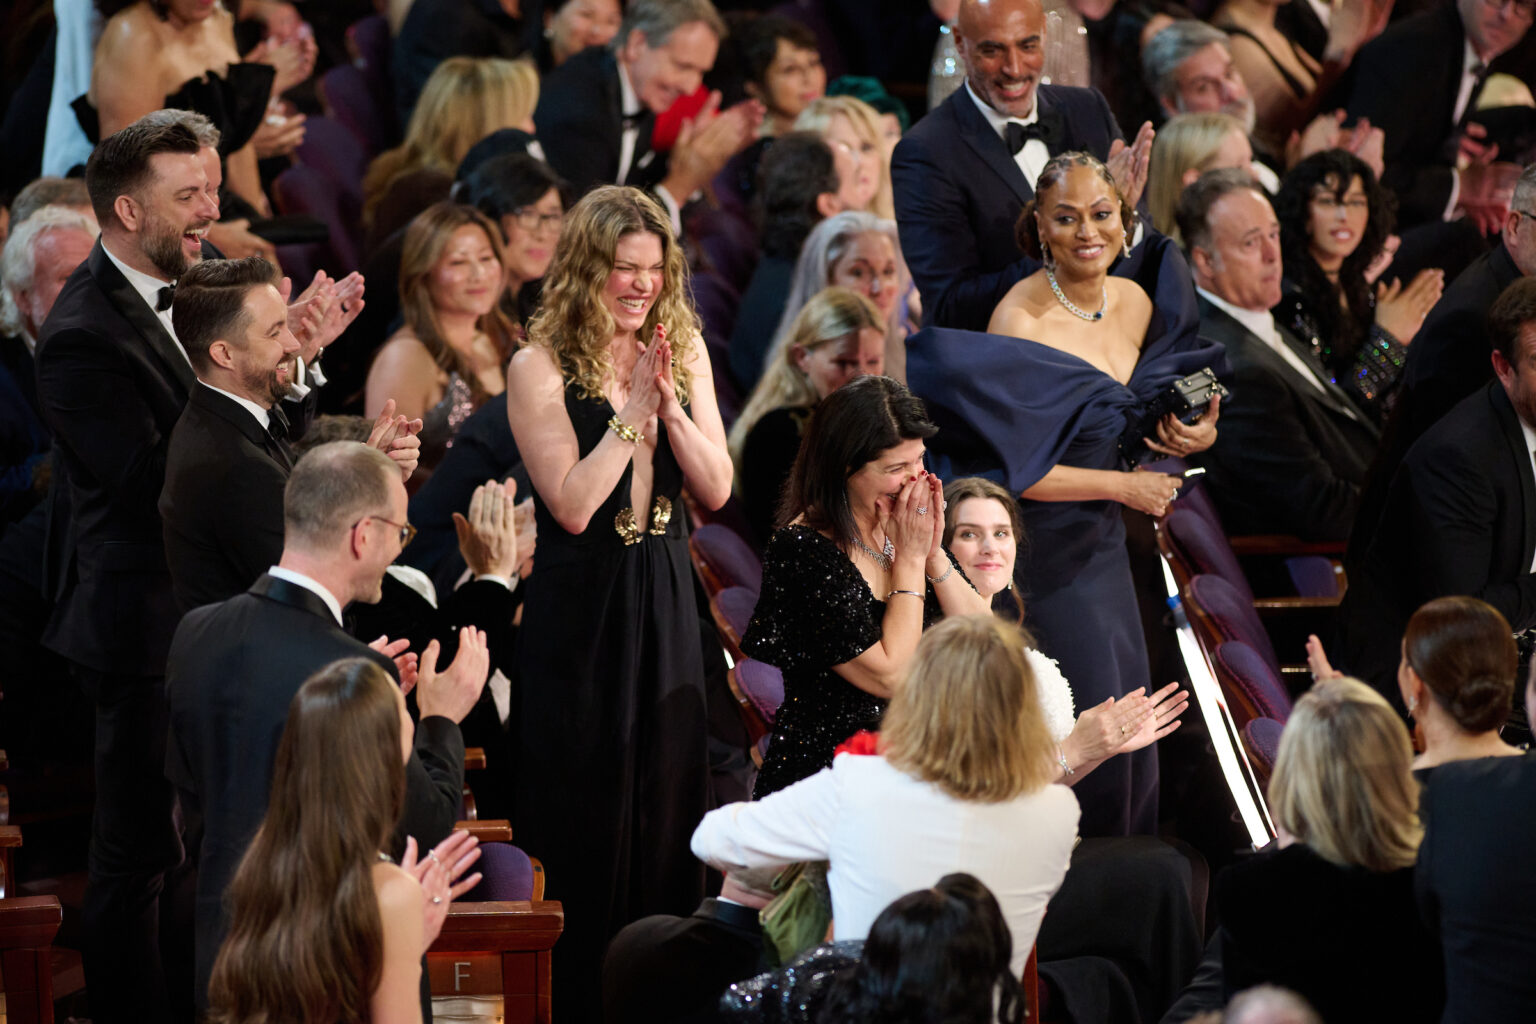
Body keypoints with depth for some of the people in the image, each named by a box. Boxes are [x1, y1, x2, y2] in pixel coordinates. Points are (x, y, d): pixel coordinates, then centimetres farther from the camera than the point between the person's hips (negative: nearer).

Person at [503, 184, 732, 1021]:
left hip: (665, 606, 5)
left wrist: (669, 405, -14)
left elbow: (717, 488, 0)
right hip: (581, 613, -5)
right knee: (589, 829, 2)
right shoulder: (541, 367, -11)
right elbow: (572, 504, -18)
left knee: (670, 807, 9)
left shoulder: (682, 351, 4)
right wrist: (630, 414, -19)